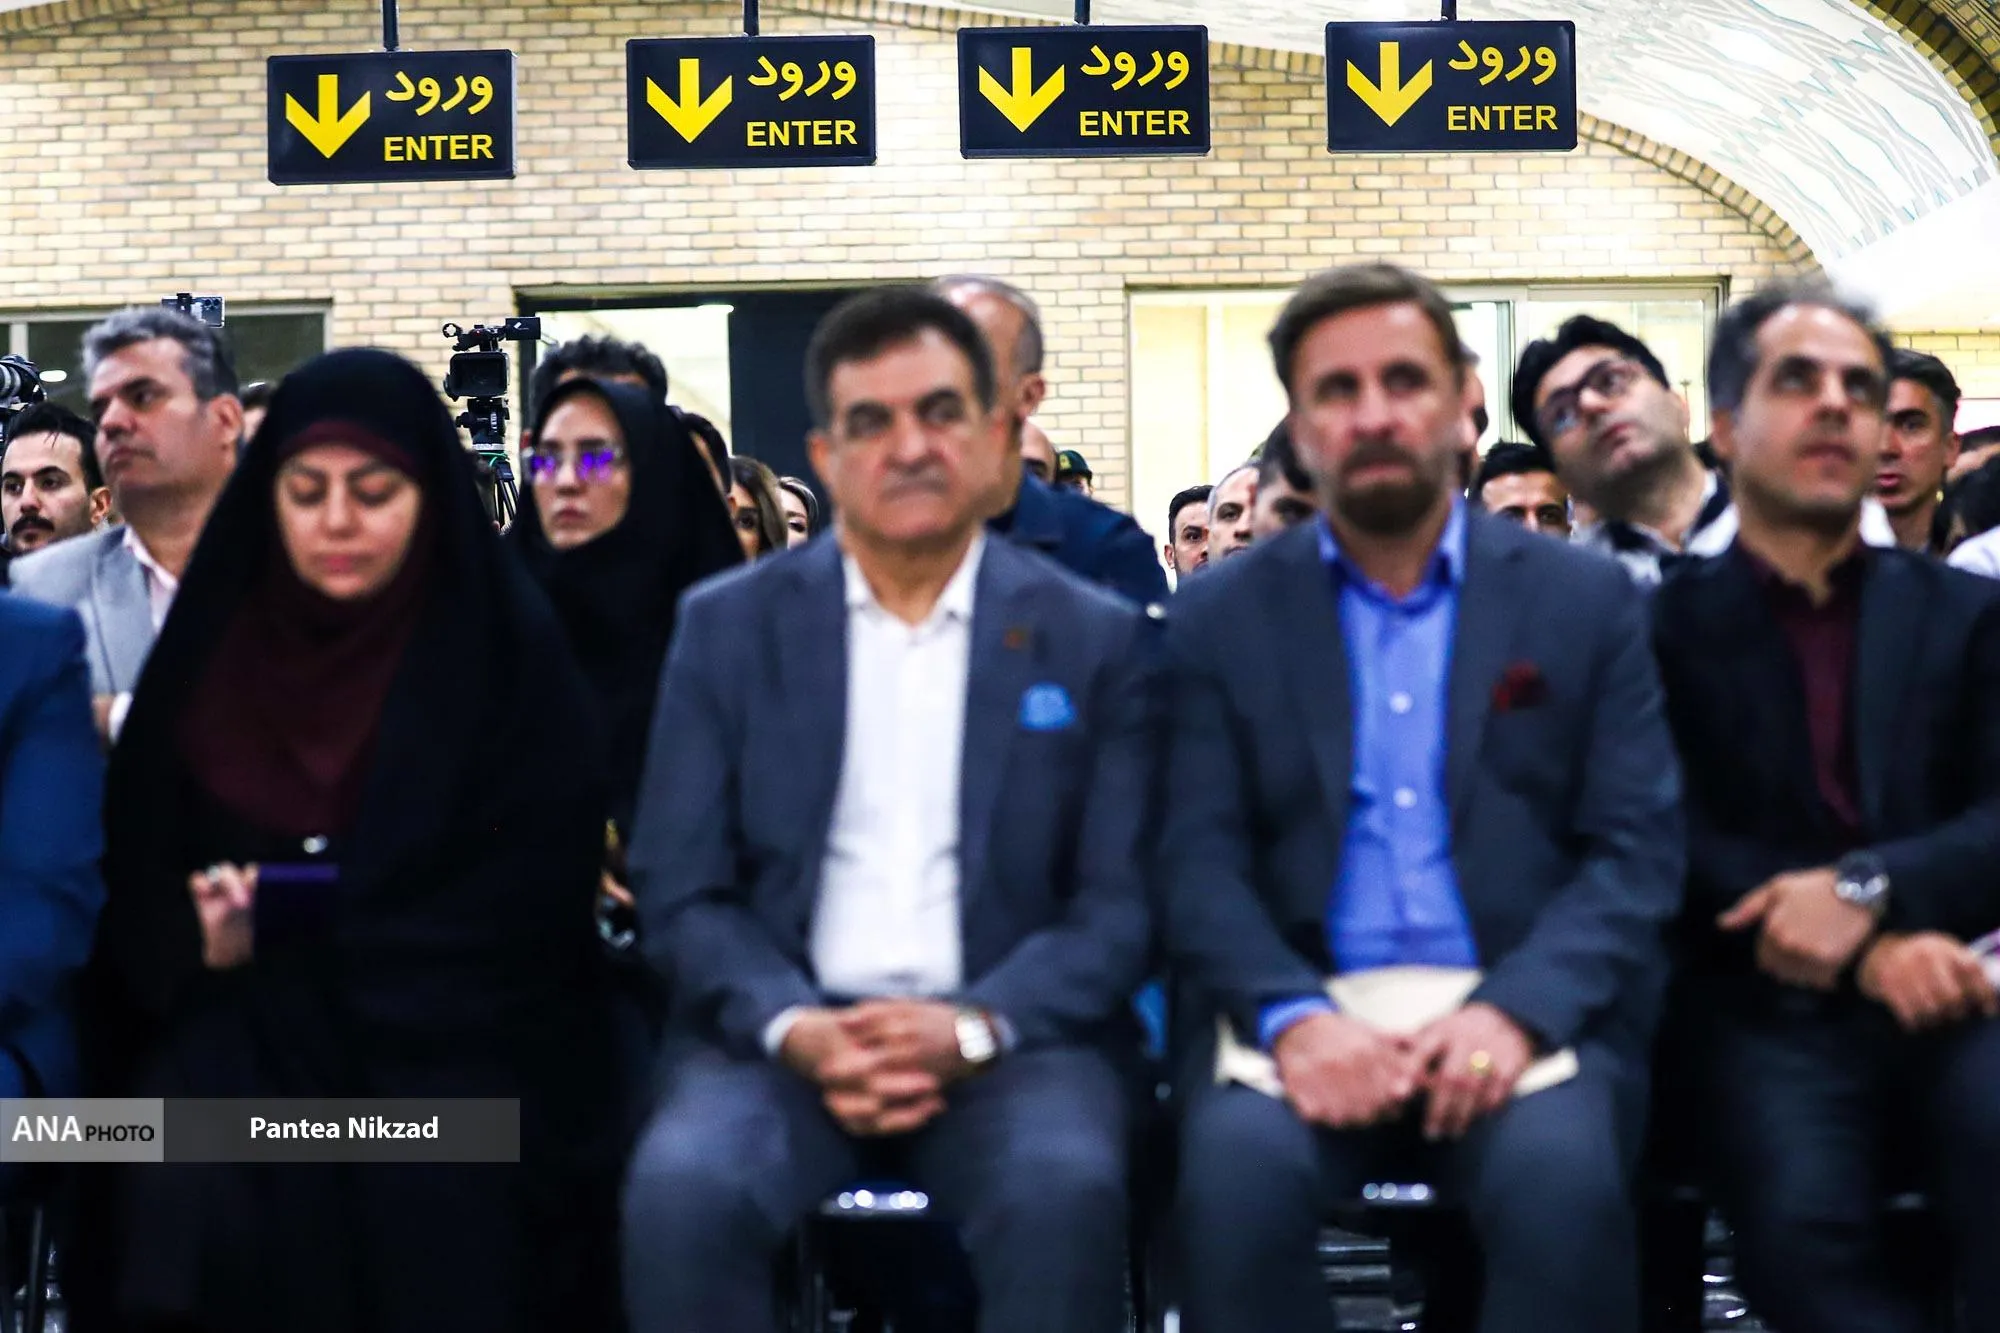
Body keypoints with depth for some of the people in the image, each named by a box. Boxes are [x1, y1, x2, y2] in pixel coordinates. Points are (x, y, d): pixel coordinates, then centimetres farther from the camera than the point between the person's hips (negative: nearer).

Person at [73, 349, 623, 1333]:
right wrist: (198, 933, -15)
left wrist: (301, 936, -13)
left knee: (436, 1195, -29)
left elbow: (539, 893, -5)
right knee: (186, 1185, -27)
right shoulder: (209, 643, 7)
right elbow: (136, 863, 8)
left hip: (455, 1019, -2)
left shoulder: (508, 649, -1)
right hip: (248, 1014, 2)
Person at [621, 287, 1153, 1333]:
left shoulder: (1096, 638, 7)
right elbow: (681, 893, 5)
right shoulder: (727, 626, 9)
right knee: (681, 1190, -30)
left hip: (1010, 1038, 0)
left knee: (1065, 1193, -33)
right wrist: (799, 1030, -14)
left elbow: (1122, 905, 2)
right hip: (786, 1031, 1)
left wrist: (972, 1028, -15)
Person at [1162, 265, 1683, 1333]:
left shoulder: (1586, 601, 10)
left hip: (1524, 1013, 0)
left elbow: (1637, 850, 2)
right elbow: (1201, 862, 2)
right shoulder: (1219, 618, 11)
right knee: (1238, 1175, -32)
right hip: (1297, 1012, 0)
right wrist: (1293, 1018, -19)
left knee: (1563, 1182, -32)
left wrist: (1516, 1007, -17)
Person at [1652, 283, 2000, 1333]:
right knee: (1801, 1220, -34)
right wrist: (1866, 956, -15)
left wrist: (1871, 888, -16)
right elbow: (1672, 841, -1)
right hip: (1768, 1015, -2)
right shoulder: (1662, 624, 12)